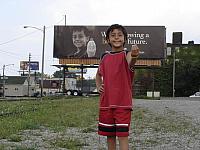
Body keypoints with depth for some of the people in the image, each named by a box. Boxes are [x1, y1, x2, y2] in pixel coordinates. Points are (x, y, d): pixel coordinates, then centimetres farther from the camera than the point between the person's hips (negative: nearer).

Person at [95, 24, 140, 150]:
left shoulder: (127, 55, -6)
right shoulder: (105, 57, 9)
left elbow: (130, 63, -32)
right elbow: (99, 74, 28)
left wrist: (134, 56, -55)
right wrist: (98, 86, 9)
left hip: (123, 103, -5)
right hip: (106, 103, 5)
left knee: (123, 136, -8)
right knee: (110, 136, 13)